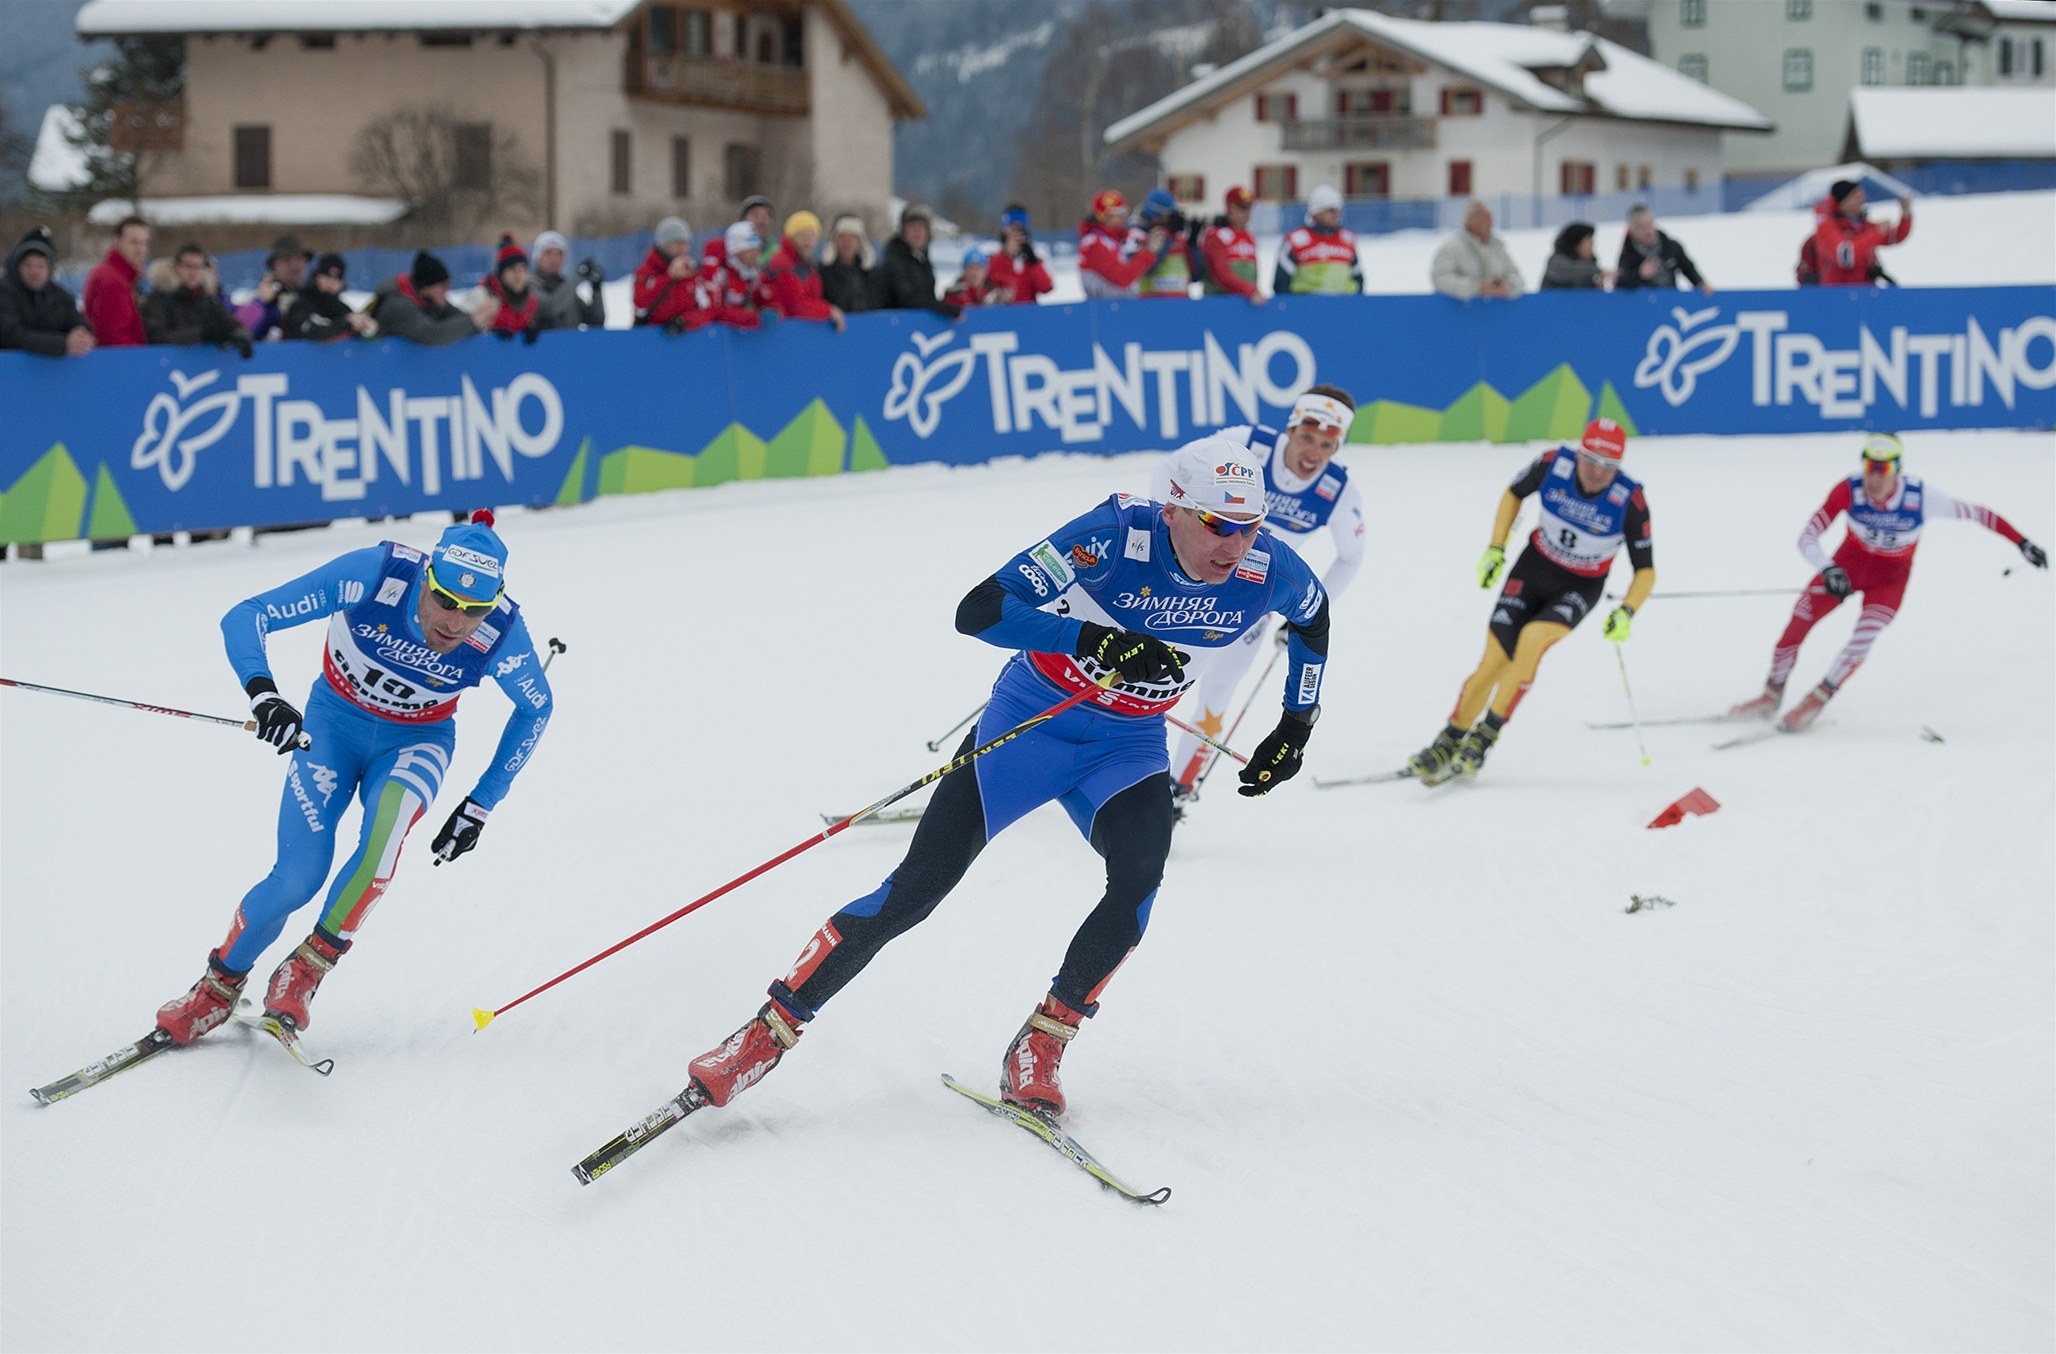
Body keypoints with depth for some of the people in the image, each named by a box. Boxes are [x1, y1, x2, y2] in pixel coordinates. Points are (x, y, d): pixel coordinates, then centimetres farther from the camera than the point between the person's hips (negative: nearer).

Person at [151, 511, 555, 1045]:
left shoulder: (501, 633, -25)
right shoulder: (372, 576, -30)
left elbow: (536, 708, -2)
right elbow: (244, 619, -27)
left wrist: (480, 806, -3)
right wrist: (263, 694, -46)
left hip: (415, 742, 1)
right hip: (333, 724, -1)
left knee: (387, 824, -33)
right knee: (298, 878, -15)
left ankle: (308, 967, -17)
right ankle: (219, 986, 12)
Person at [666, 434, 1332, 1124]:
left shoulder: (1268, 570, -17)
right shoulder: (1117, 536, -28)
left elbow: (1313, 616, 10)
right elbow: (978, 611, -33)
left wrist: (1296, 725, 6)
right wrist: (1096, 640, -43)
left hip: (1127, 748, 3)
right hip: (1032, 721, -3)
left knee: (1139, 875, -28)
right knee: (916, 888, -10)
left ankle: (1040, 1050, -12)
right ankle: (767, 1032, 3)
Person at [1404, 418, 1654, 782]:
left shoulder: (1630, 502, -25)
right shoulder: (1554, 465, -20)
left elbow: (1646, 571, -16)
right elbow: (1514, 493, 2)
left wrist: (1626, 612, -32)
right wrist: (1495, 549, -2)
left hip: (1580, 589, -2)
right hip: (1533, 569, 2)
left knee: (1532, 637, -29)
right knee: (1494, 663, -7)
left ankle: (1485, 738, -18)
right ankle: (1448, 743, 12)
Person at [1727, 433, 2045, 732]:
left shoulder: (1922, 498, -29)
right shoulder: (1849, 491, -28)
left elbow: (1976, 514, -18)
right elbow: (1807, 537, -29)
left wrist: (2022, 543, -17)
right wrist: (1828, 570, -46)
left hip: (1891, 579, -1)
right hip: (1848, 564, 1)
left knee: (1865, 636, -24)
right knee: (1797, 622, -8)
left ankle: (1816, 702, -6)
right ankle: (1771, 696, 13)